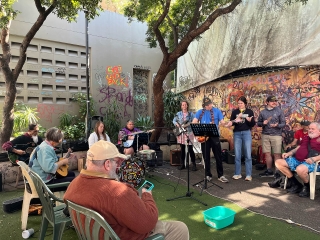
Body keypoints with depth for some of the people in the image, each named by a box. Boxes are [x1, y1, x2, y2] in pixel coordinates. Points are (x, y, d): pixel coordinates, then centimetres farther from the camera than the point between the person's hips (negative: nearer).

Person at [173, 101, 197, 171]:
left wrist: (188, 124, -19)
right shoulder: (178, 114, 9)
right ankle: (182, 164, 20)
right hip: (181, 133, 3)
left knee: (190, 149, -6)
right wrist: (177, 124, -8)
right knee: (182, 149, 10)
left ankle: (194, 164, 6)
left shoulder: (191, 114, 1)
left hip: (189, 133, -3)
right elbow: (174, 120, 10)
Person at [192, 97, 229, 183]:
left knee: (218, 156, 1)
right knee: (206, 157, 7)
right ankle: (208, 175, 19)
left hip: (214, 135, -1)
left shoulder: (217, 111, 2)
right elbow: (194, 123, 2)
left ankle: (220, 175, 11)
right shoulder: (200, 112, 4)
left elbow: (222, 122, -1)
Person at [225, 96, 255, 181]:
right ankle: (237, 173, 14)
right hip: (237, 134, 1)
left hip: (247, 133, -1)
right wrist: (230, 124, -23)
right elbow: (231, 122, -1)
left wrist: (250, 120, -19)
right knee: (237, 155, 4)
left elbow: (253, 124, 2)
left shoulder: (249, 111, 4)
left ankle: (248, 175, 5)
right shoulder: (235, 112, 7)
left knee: (248, 155, -2)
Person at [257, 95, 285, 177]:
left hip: (276, 135, -3)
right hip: (265, 135, 3)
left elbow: (283, 123, 0)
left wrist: (277, 125, -20)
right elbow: (258, 123, 11)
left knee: (277, 154, -2)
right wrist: (263, 123, -10)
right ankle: (269, 171, 20)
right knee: (267, 153, 8)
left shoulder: (279, 111, 1)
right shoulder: (263, 112, 7)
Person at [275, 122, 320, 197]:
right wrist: (289, 153, 10)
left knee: (300, 169, -41)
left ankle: (307, 187, -6)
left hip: (310, 163, -8)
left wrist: (314, 159, -28)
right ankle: (296, 184, 2)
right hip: (296, 160, 9)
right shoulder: (306, 138, 24)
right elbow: (297, 148, 28)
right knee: (278, 162, -2)